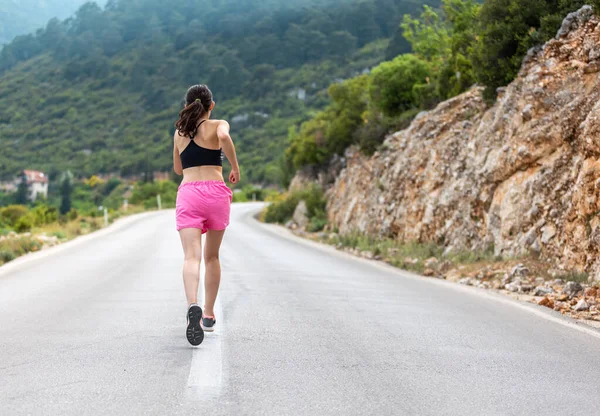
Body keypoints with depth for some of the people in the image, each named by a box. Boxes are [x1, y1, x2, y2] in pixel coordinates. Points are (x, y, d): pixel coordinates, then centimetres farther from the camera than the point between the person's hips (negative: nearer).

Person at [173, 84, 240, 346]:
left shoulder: (179, 132, 19)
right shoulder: (218, 125, 7)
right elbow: (224, 136, -19)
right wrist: (235, 167, -7)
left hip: (187, 192, 1)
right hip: (215, 191, -1)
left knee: (191, 256, -13)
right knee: (211, 256, 16)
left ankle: (193, 306, -40)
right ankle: (209, 316, 22)